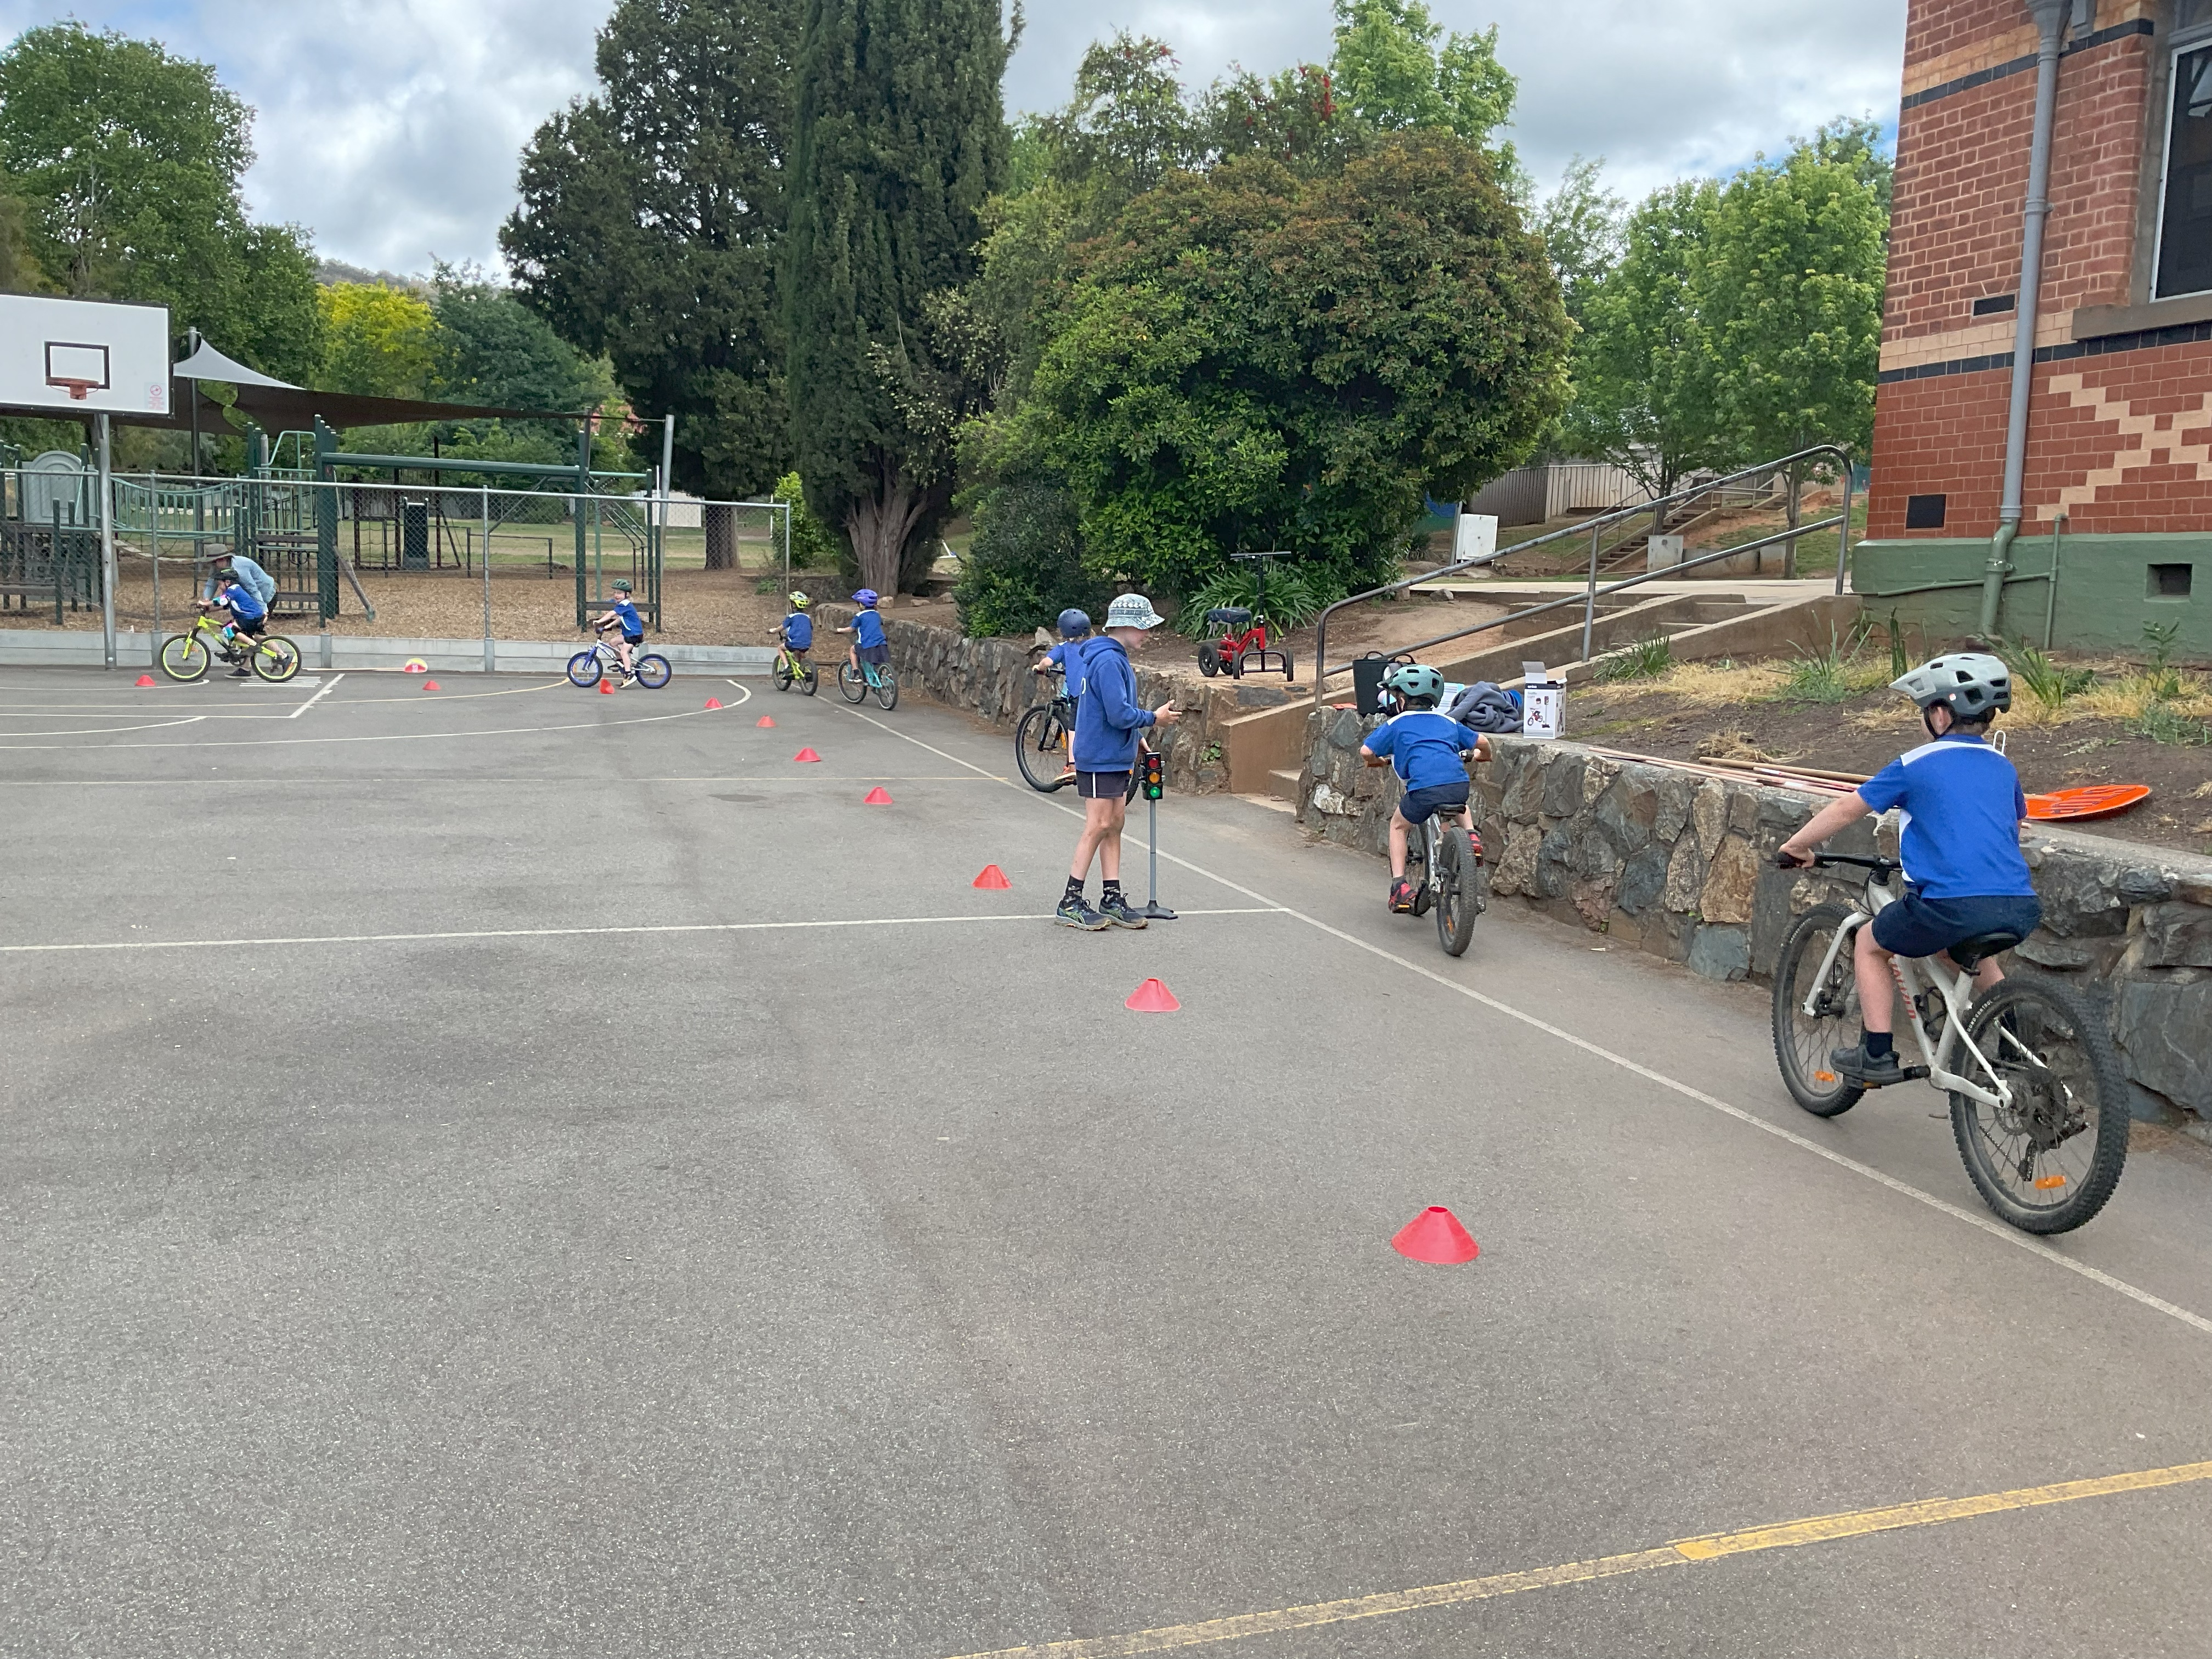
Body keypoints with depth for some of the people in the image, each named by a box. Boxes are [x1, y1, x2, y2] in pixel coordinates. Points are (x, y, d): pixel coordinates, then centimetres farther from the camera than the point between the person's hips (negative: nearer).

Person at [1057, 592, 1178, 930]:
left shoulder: (1115, 658, 14)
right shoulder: (1108, 661, -19)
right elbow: (1119, 713, -24)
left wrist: (1139, 733, 12)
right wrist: (1154, 718, -11)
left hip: (1115, 757, 10)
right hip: (1101, 759, -10)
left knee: (1114, 826, 10)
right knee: (1098, 827, -7)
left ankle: (1111, 900, 15)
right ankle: (1069, 903, -2)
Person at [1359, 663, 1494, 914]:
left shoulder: (1396, 724, 17)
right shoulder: (1448, 722, 26)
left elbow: (1366, 751, 10)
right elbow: (1482, 742, 23)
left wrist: (1379, 760, 34)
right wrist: (1482, 756, 47)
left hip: (1424, 788, -4)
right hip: (1459, 784, 4)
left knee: (1399, 826, 24)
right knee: (1460, 806, 42)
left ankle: (1400, 886, 12)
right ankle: (1471, 836, 15)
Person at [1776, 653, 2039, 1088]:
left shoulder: (1916, 765, 4)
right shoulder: (2003, 767, 19)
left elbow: (1847, 809, 11)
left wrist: (1795, 847, 24)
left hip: (1951, 905, -6)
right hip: (2020, 909, 6)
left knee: (1870, 946, 19)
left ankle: (1877, 1056, 15)